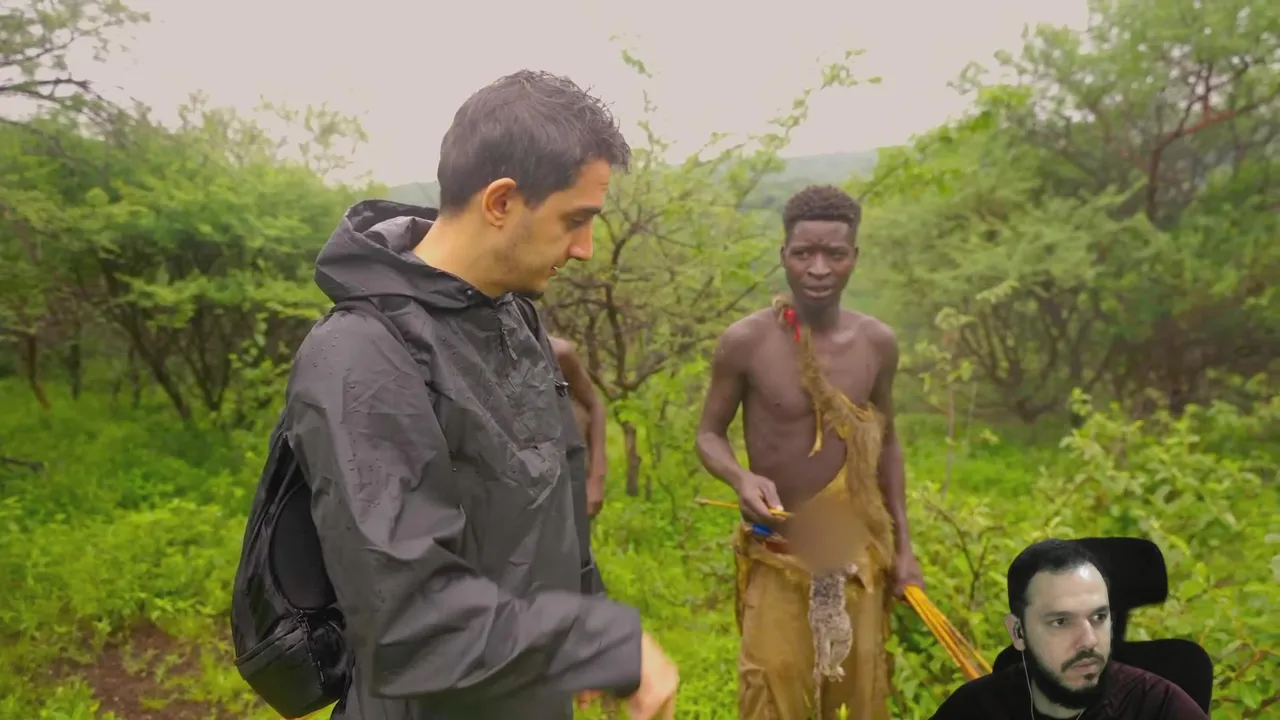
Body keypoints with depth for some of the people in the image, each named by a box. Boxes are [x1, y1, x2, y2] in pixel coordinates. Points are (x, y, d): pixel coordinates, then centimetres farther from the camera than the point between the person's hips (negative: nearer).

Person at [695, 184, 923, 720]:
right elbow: (709, 434, -4)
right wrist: (742, 479, -25)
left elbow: (886, 443, 9)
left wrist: (902, 544, 9)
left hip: (859, 549, 4)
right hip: (777, 551, -3)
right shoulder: (745, 342, -14)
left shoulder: (877, 344, -3)